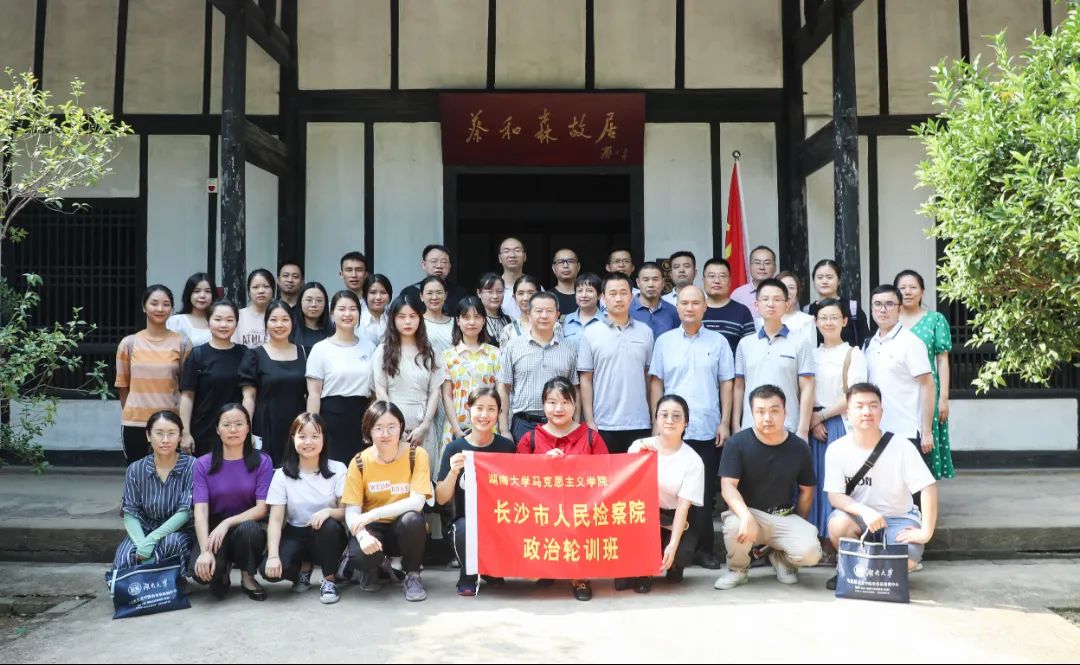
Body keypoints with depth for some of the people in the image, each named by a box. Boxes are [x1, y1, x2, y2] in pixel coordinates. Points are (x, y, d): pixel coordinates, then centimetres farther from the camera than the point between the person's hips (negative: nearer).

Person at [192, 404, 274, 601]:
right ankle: (222, 571, 9)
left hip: (248, 528, 0)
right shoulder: (203, 464, -4)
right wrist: (205, 551, -27)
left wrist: (227, 523, -25)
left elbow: (262, 508, -10)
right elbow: (200, 511, -13)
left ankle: (248, 577, -6)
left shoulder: (262, 461, -5)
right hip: (213, 530, 1)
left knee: (248, 528, -36)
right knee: (202, 572, -30)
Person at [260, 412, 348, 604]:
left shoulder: (337, 469, -8)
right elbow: (275, 520, -11)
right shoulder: (282, 474, -7)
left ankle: (329, 579, -11)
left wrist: (328, 511, -32)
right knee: (268, 570, -28)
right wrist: (273, 556, -26)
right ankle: (304, 567, 8)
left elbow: (346, 512, -9)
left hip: (328, 536, -1)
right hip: (295, 534, 1)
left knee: (328, 525, -37)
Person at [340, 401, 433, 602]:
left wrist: (373, 514, -30)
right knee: (362, 554, -32)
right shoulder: (360, 462, -8)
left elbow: (417, 502, -22)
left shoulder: (417, 455, -13)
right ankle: (373, 566, 8)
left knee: (413, 519, -35)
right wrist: (363, 535, -33)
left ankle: (412, 575, -8)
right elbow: (351, 511, -11)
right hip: (374, 528, 1)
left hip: (405, 528, 0)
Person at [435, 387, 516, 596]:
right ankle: (468, 576, -2)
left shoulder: (507, 447, 1)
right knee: (465, 528, -34)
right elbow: (441, 499, -3)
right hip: (465, 520, -1)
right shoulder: (455, 448, -1)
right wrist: (453, 472, -19)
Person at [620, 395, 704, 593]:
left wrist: (673, 544, -23)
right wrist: (639, 455, -20)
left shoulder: (693, 460, -6)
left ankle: (672, 564, 11)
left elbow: (683, 505, -12)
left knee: (683, 554, -29)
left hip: (672, 520, -1)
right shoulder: (640, 446, -2)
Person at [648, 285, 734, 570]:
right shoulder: (664, 341, 6)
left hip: (707, 429, 0)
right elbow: (656, 382, 6)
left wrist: (725, 422, 0)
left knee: (705, 492, 3)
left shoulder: (718, 342, 6)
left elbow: (726, 384, 6)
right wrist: (657, 421, 0)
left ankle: (704, 548, 13)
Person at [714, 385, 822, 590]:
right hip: (746, 512, -2)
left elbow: (807, 491, 10)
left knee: (810, 552, -25)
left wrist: (797, 527, 10)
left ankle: (781, 558, 14)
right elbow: (728, 486, -15)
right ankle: (737, 569, -2)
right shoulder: (737, 443, -9)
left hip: (784, 517, 2)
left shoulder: (799, 448, -1)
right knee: (734, 526, -37)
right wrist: (746, 516, -33)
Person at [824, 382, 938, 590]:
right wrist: (864, 511, -31)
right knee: (838, 523, -33)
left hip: (899, 517, 0)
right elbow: (835, 496, -12)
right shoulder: (836, 450, -11)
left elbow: (928, 488, -16)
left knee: (907, 559, -29)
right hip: (859, 517, 0)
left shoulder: (901, 447, -15)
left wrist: (926, 532, -22)